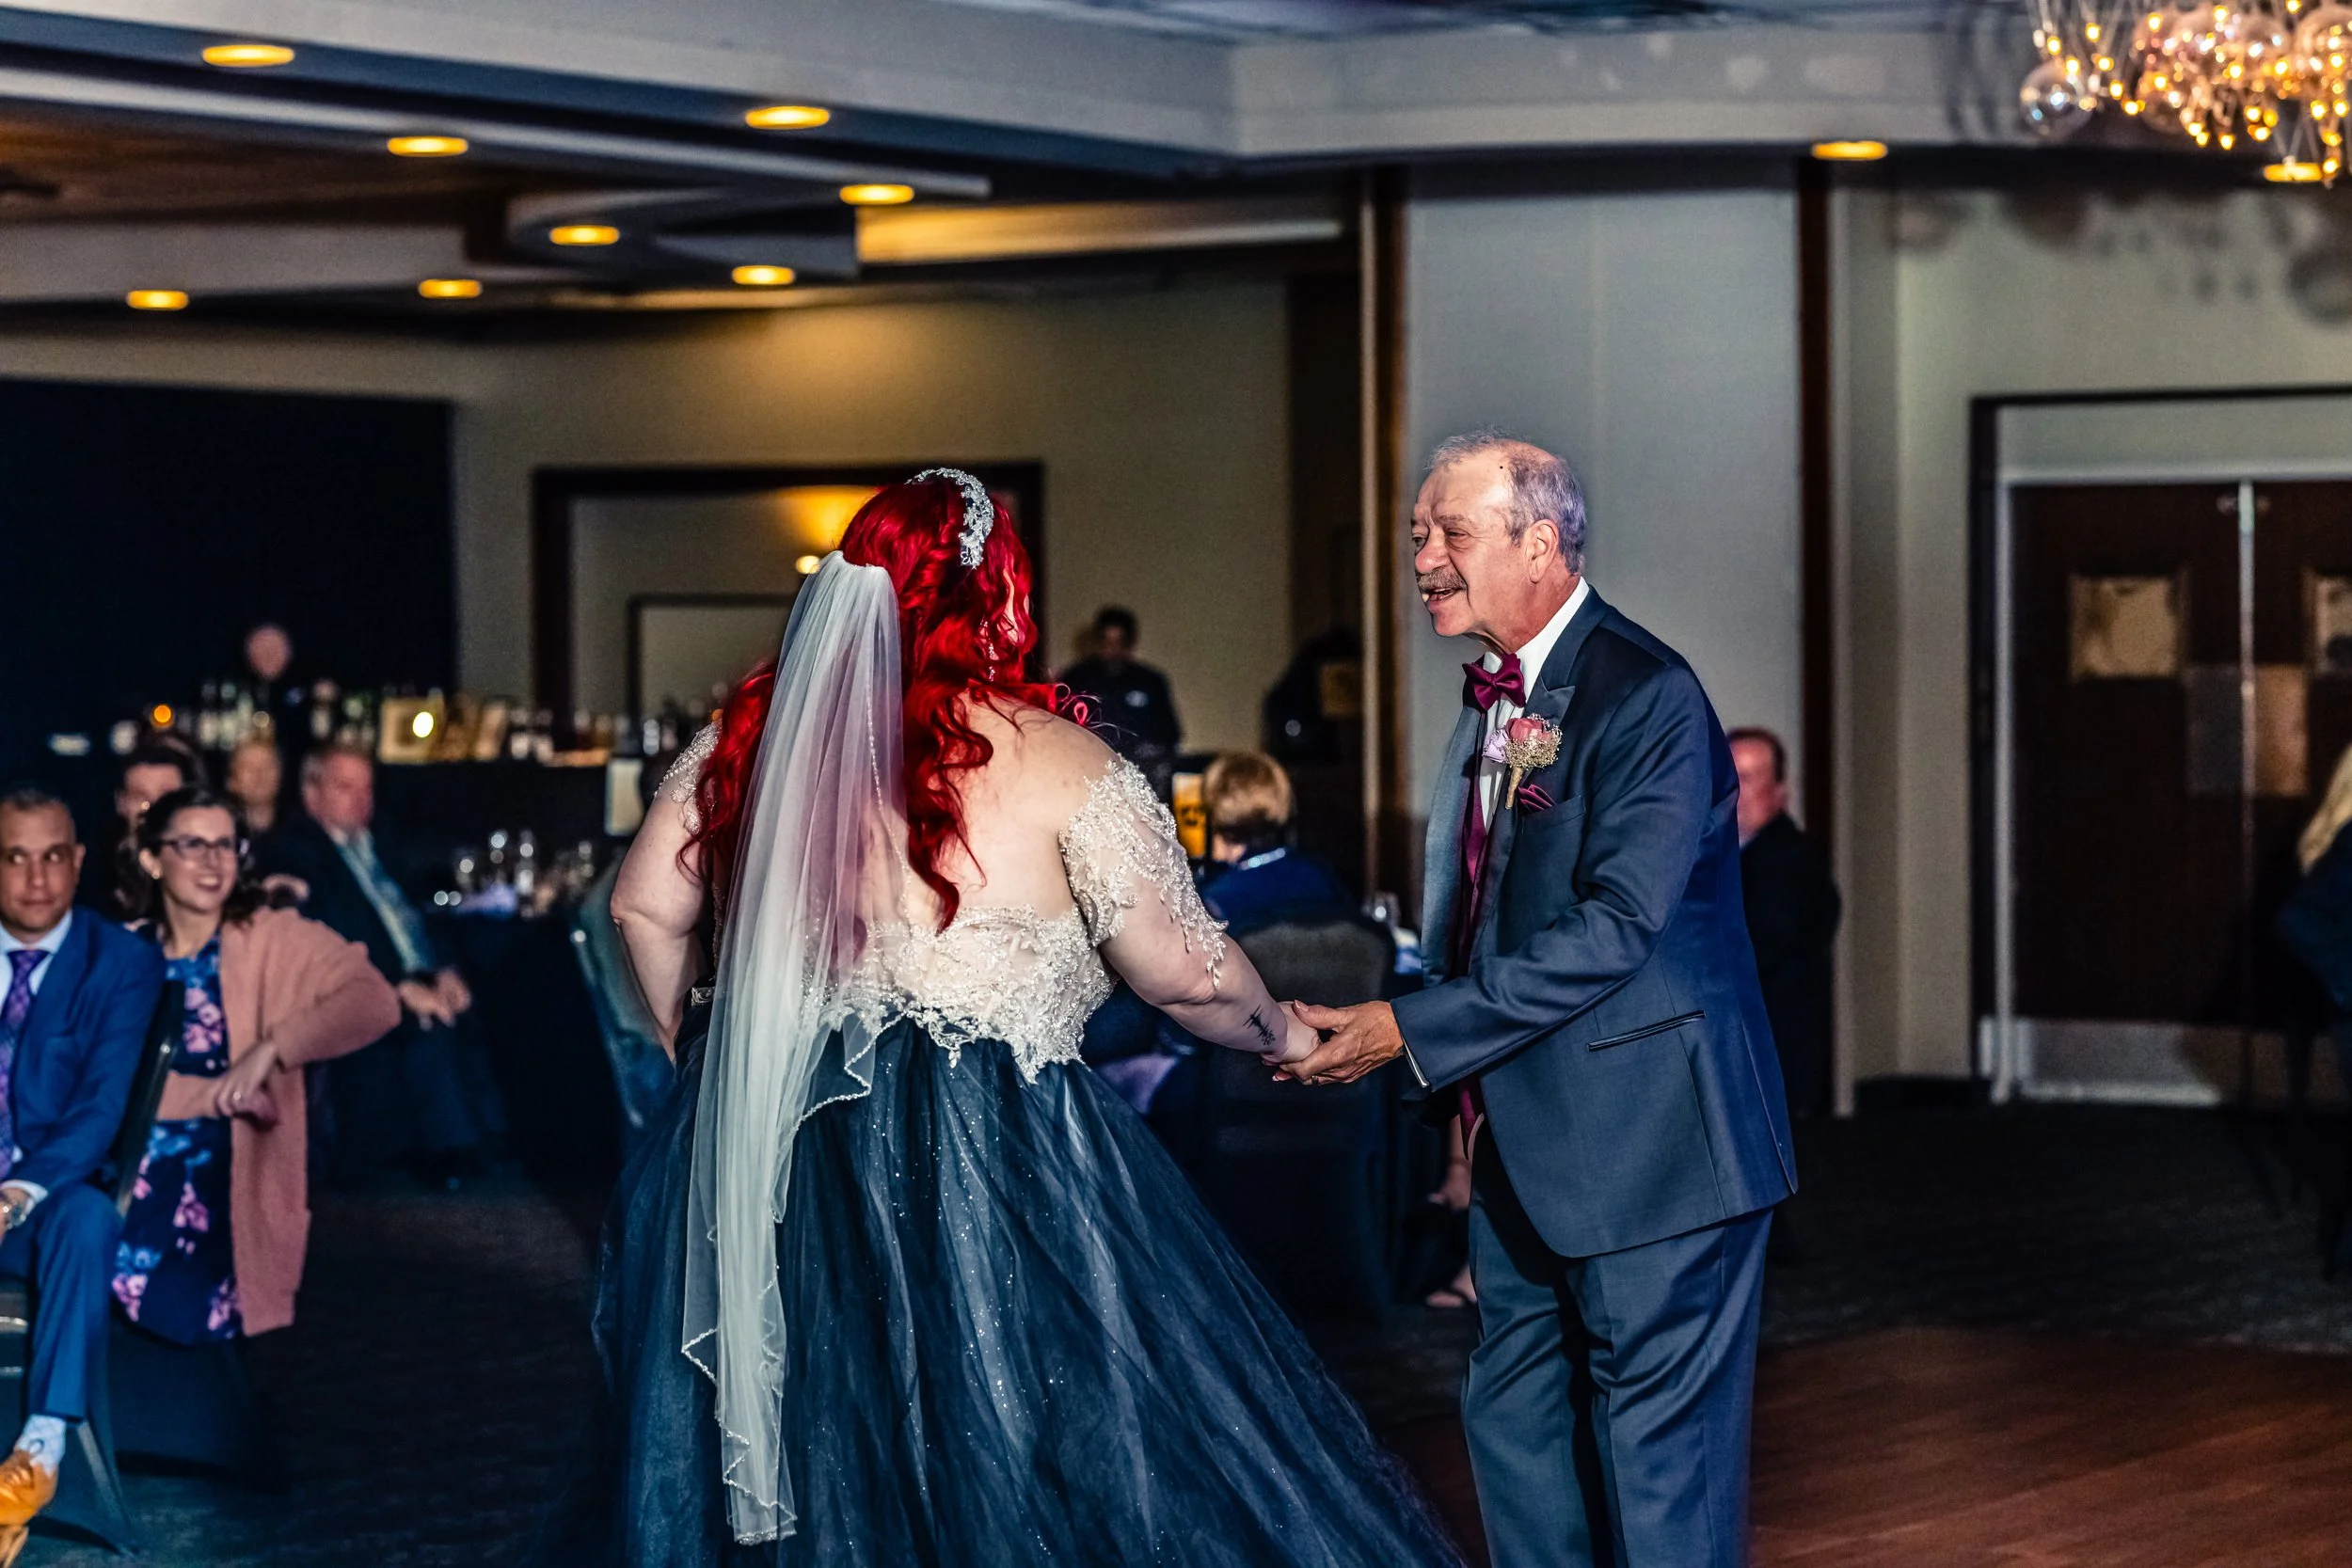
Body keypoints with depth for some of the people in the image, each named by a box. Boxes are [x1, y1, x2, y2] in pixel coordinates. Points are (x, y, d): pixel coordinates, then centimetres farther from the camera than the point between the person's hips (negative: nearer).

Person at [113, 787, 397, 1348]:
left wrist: (270, 1050, -22)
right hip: (128, 1169, 2)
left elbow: (376, 1003, -13)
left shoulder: (277, 940, 1)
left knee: (186, 1309, -23)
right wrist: (219, 1094, -12)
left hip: (226, 1171, -2)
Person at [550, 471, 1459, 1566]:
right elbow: (1185, 975, -7)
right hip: (984, 1163, -5)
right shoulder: (1052, 762, -9)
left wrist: (707, 1060, 25)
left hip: (766, 1152, 5)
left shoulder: (754, 735, 4)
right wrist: (1279, 1033, 12)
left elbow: (644, 909, 12)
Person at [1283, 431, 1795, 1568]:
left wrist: (1413, 1031, -23)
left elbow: (1616, 926, -24)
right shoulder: (1490, 699, 12)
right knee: (1514, 1427, 14)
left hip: (1649, 1141, -9)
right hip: (1525, 1152, 9)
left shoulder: (1647, 696, -16)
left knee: (1659, 1452, -2)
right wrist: (1465, 1092, 12)